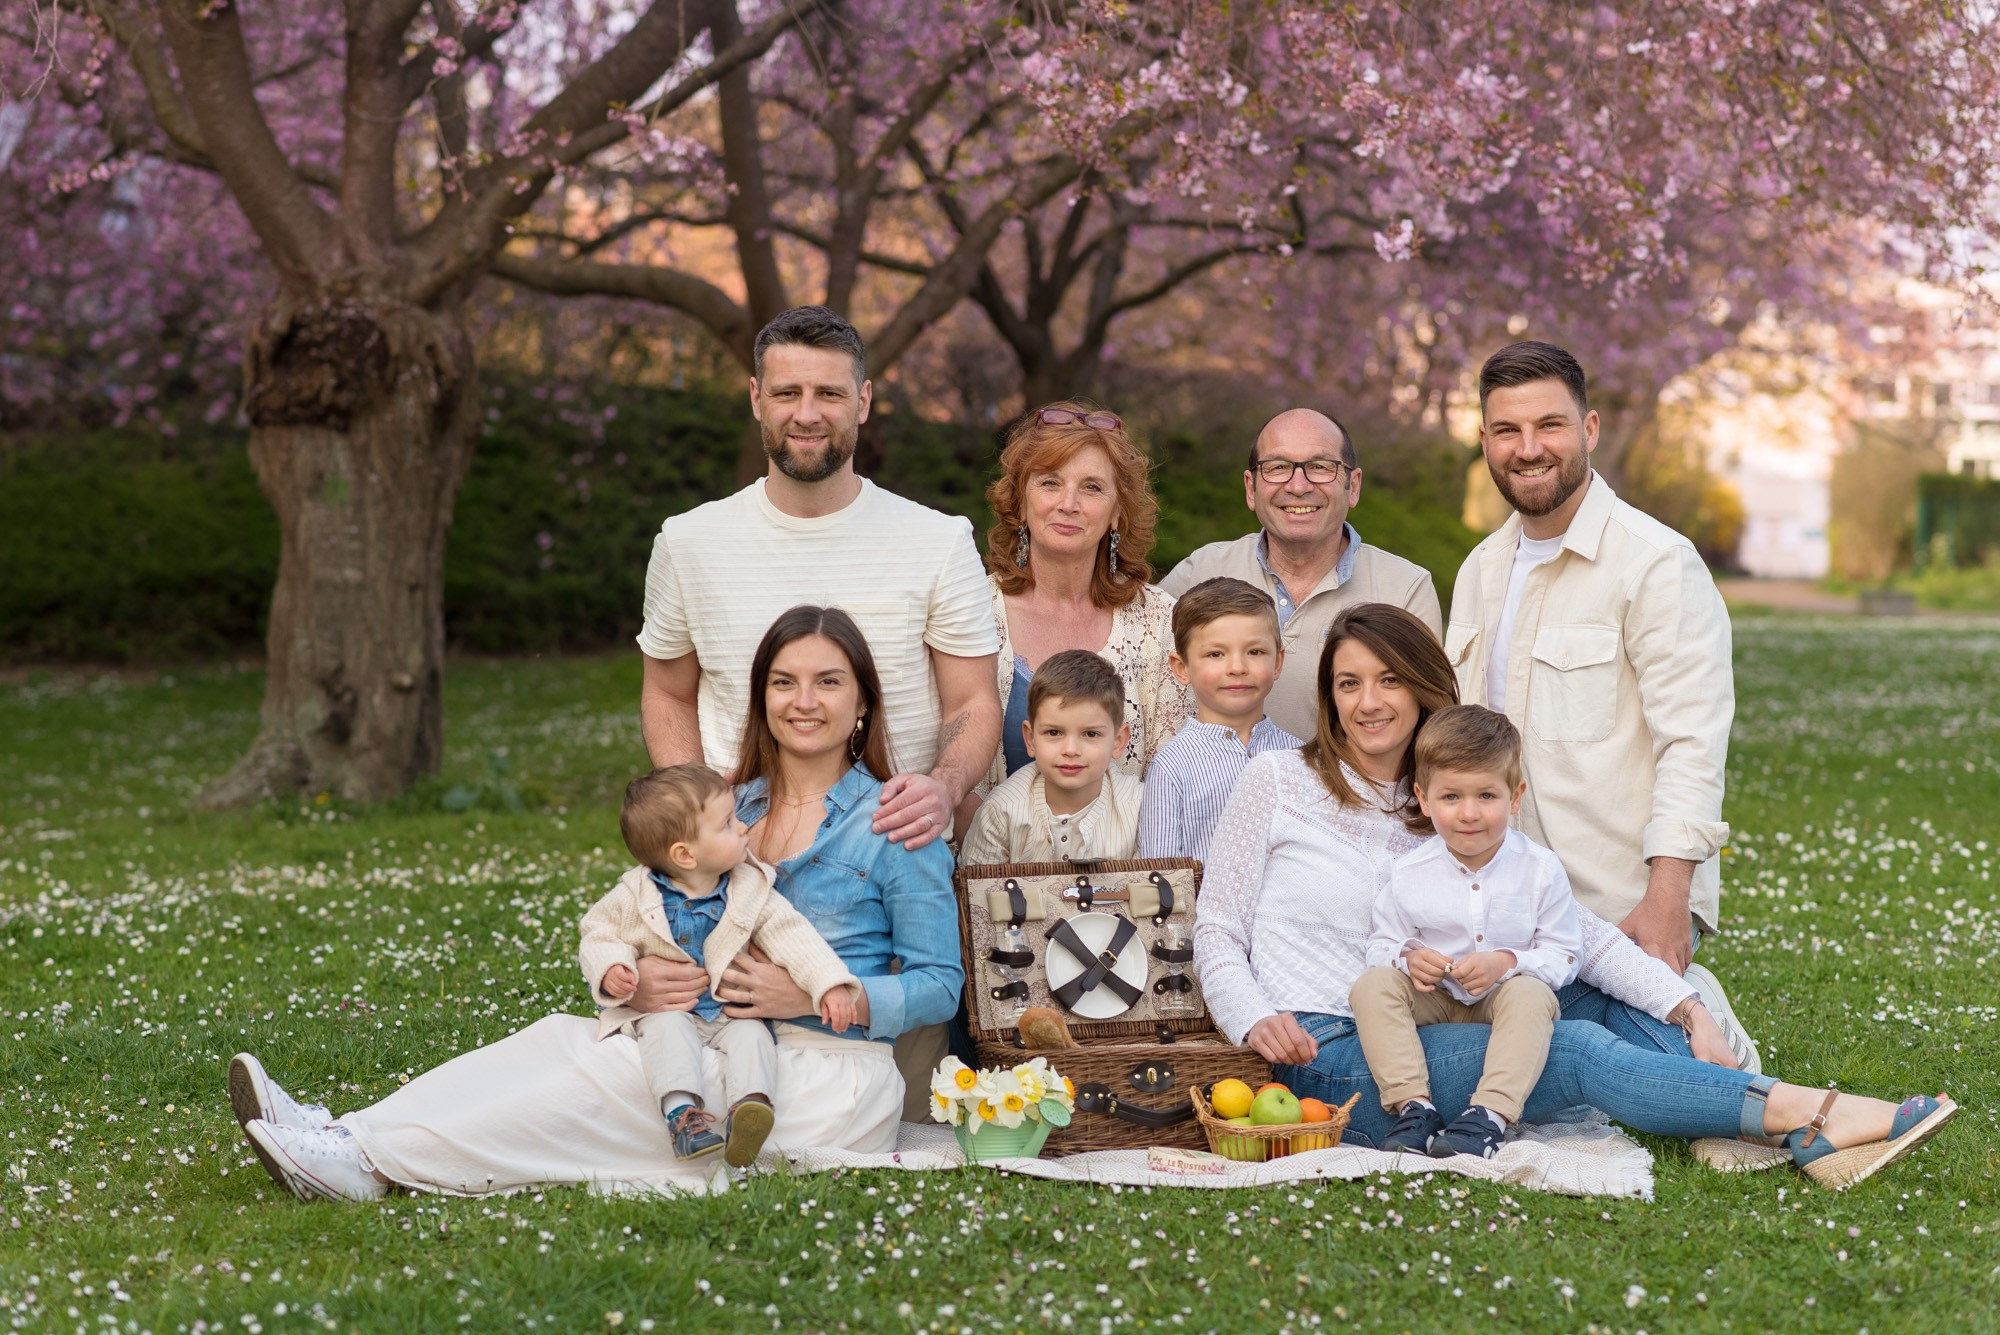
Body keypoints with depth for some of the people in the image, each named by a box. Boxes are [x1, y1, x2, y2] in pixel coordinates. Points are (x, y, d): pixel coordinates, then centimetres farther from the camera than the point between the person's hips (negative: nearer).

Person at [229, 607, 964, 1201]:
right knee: (560, 1036, -15)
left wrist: (814, 996, -17)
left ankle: (369, 1161, -28)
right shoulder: (727, 811, 14)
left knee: (610, 1076, -24)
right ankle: (345, 1137, -25)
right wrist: (634, 985, -8)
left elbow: (940, 985, -5)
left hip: (831, 1083, -6)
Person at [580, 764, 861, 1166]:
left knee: (752, 1034, -26)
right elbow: (598, 938, 2)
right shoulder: (635, 897, -7)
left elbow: (793, 937, -5)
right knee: (669, 1028, -32)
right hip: (662, 1008, -2)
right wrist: (609, 970, -21)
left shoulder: (751, 893, -2)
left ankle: (748, 1105, -43)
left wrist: (830, 984, -17)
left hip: (730, 1012, 2)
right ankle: (681, 1110, -43)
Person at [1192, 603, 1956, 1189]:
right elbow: (1217, 931, 2)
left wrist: (1688, 1009, -8)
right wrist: (1255, 1022, -19)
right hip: (1325, 1054, -5)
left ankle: (1799, 1132, -23)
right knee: (1576, 1051, -20)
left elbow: (1568, 923, 4)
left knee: (1597, 999, -12)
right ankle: (1810, 1116, -24)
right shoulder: (1278, 780, 3)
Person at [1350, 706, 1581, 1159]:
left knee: (1531, 995, -34)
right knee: (1372, 986, -24)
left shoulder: (1540, 870, -9)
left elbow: (1564, 956, -6)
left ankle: (1489, 1116, -41)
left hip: (1505, 997, -2)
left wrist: (1507, 963, -24)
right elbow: (1382, 945, 4)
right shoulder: (1408, 874, -5)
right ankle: (1413, 1106, -31)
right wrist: (1407, 956, -20)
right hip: (1433, 1000, 2)